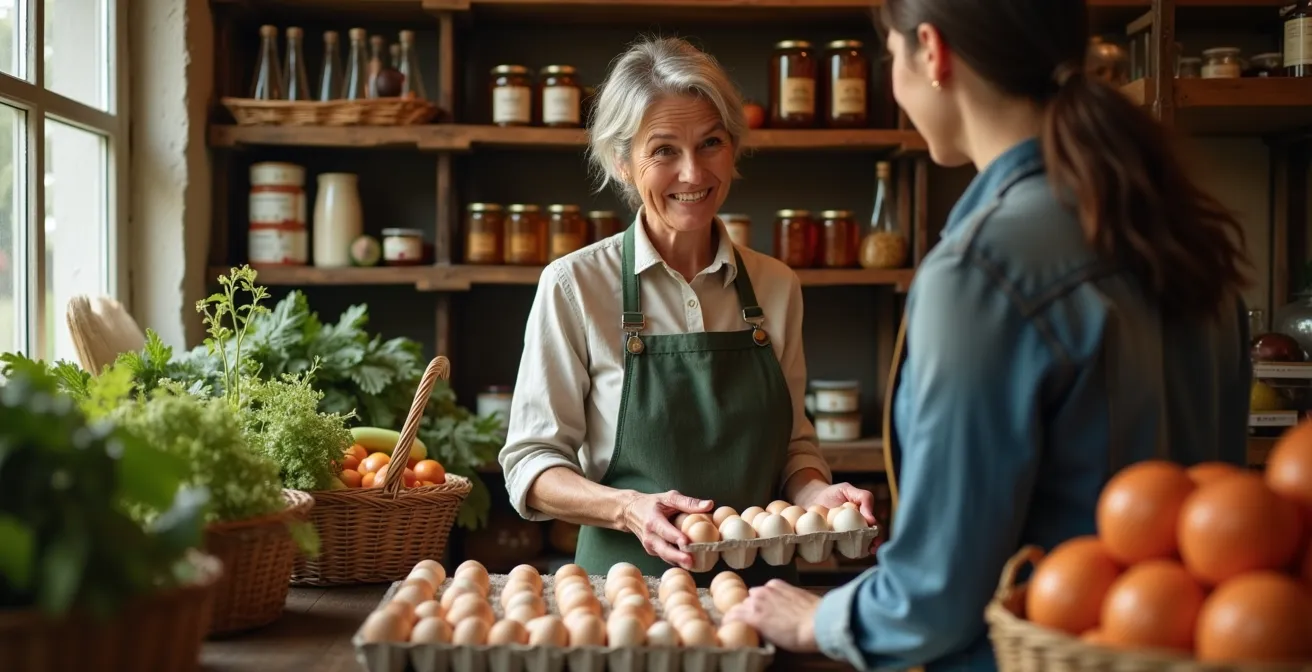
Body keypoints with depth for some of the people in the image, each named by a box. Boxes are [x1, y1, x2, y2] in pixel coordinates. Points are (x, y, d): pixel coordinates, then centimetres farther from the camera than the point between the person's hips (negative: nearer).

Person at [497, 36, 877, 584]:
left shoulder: (776, 287, 7)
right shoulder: (573, 286, -3)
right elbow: (530, 463, -1)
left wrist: (817, 493, -5)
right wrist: (629, 509, -18)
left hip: (759, 583, 3)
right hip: (628, 586, -3)